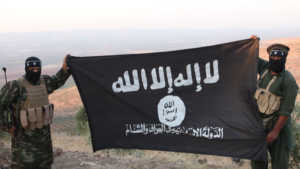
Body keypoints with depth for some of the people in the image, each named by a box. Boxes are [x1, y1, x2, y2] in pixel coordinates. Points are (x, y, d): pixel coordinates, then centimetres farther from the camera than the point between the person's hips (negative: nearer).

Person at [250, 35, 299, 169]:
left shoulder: (289, 81, -16)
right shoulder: (265, 68, 2)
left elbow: (286, 110, -18)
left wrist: (276, 131, -21)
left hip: (277, 123, -5)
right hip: (258, 121, 5)